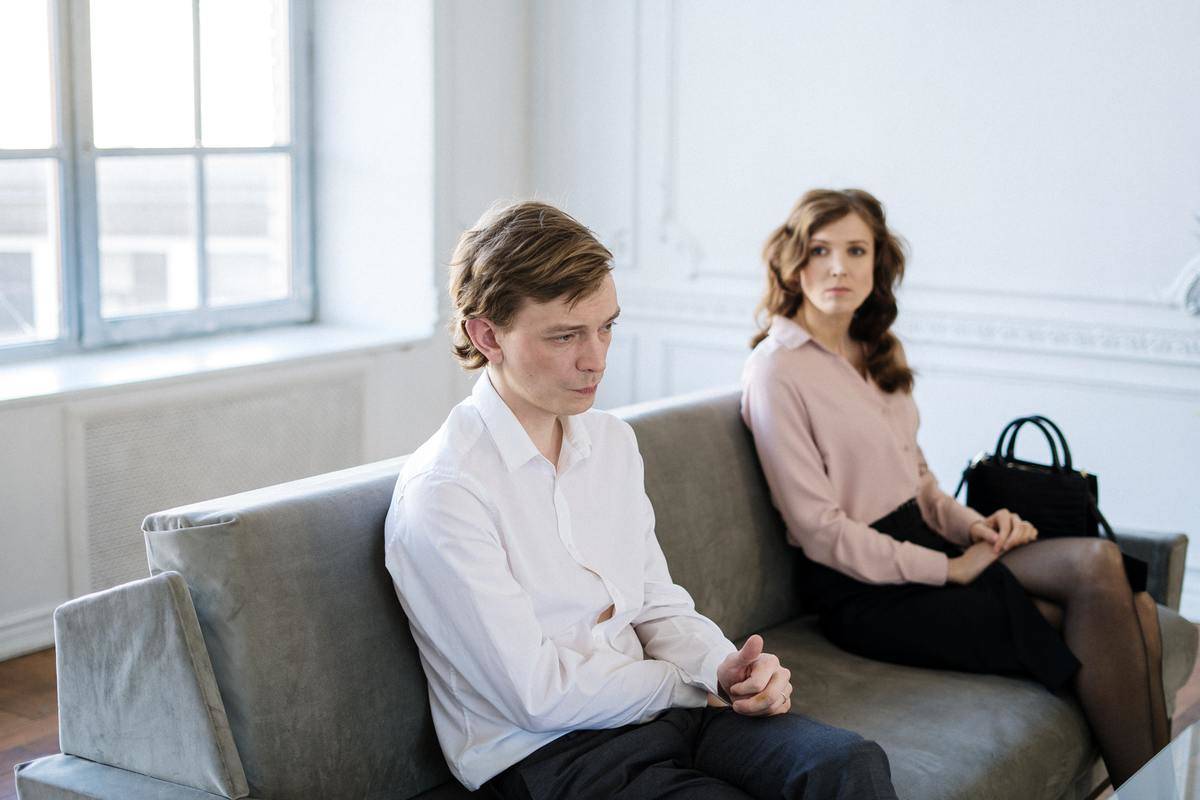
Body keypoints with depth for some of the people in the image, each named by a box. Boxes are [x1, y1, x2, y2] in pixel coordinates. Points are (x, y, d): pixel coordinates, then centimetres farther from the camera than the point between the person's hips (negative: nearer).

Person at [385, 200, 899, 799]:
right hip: (545, 752, -7)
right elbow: (538, 694, -15)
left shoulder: (612, 441, 11)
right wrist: (698, 683, -7)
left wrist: (725, 668, -6)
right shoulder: (439, 494, -15)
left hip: (651, 699, 7)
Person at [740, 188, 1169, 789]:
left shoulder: (876, 353, 15)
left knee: (1132, 613, -17)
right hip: (863, 593, -7)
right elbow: (818, 530, -13)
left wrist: (970, 525, 0)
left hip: (923, 545, 7)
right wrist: (947, 569, -14)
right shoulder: (776, 369, -10)